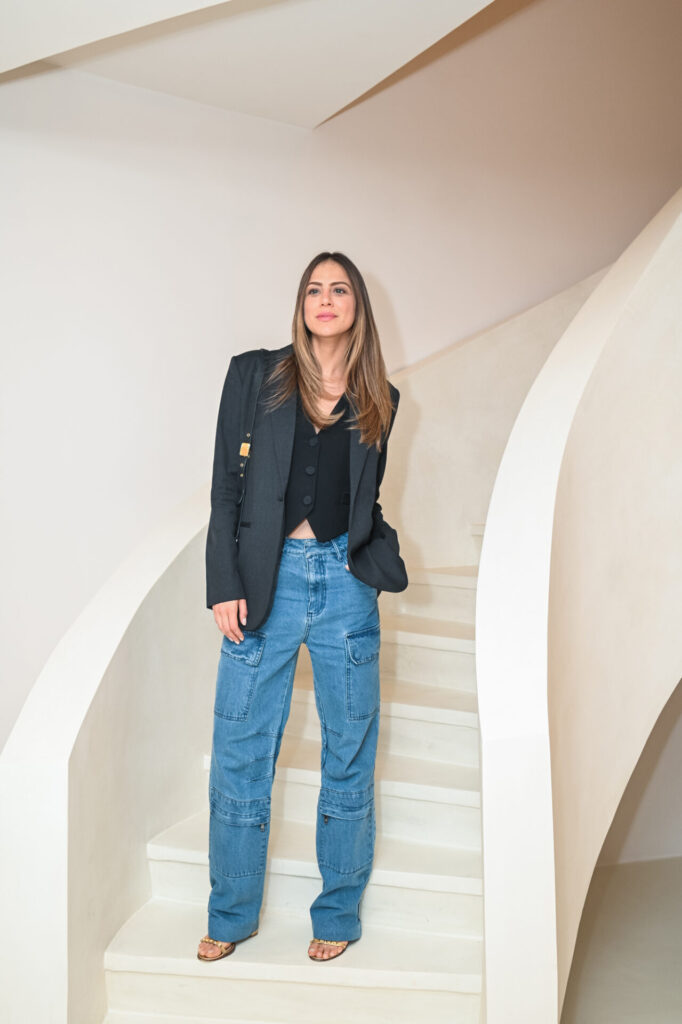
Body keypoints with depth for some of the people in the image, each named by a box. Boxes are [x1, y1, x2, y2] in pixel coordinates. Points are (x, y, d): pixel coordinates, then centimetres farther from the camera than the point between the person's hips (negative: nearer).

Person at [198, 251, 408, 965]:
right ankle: (232, 914, 23)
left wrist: (373, 563, 0)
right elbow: (225, 489, 1)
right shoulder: (254, 375, 4)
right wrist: (224, 584, -6)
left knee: (349, 752, 8)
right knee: (240, 752, 4)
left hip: (347, 584, 2)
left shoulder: (379, 400, 9)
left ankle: (338, 913, 25)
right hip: (265, 579, -1)